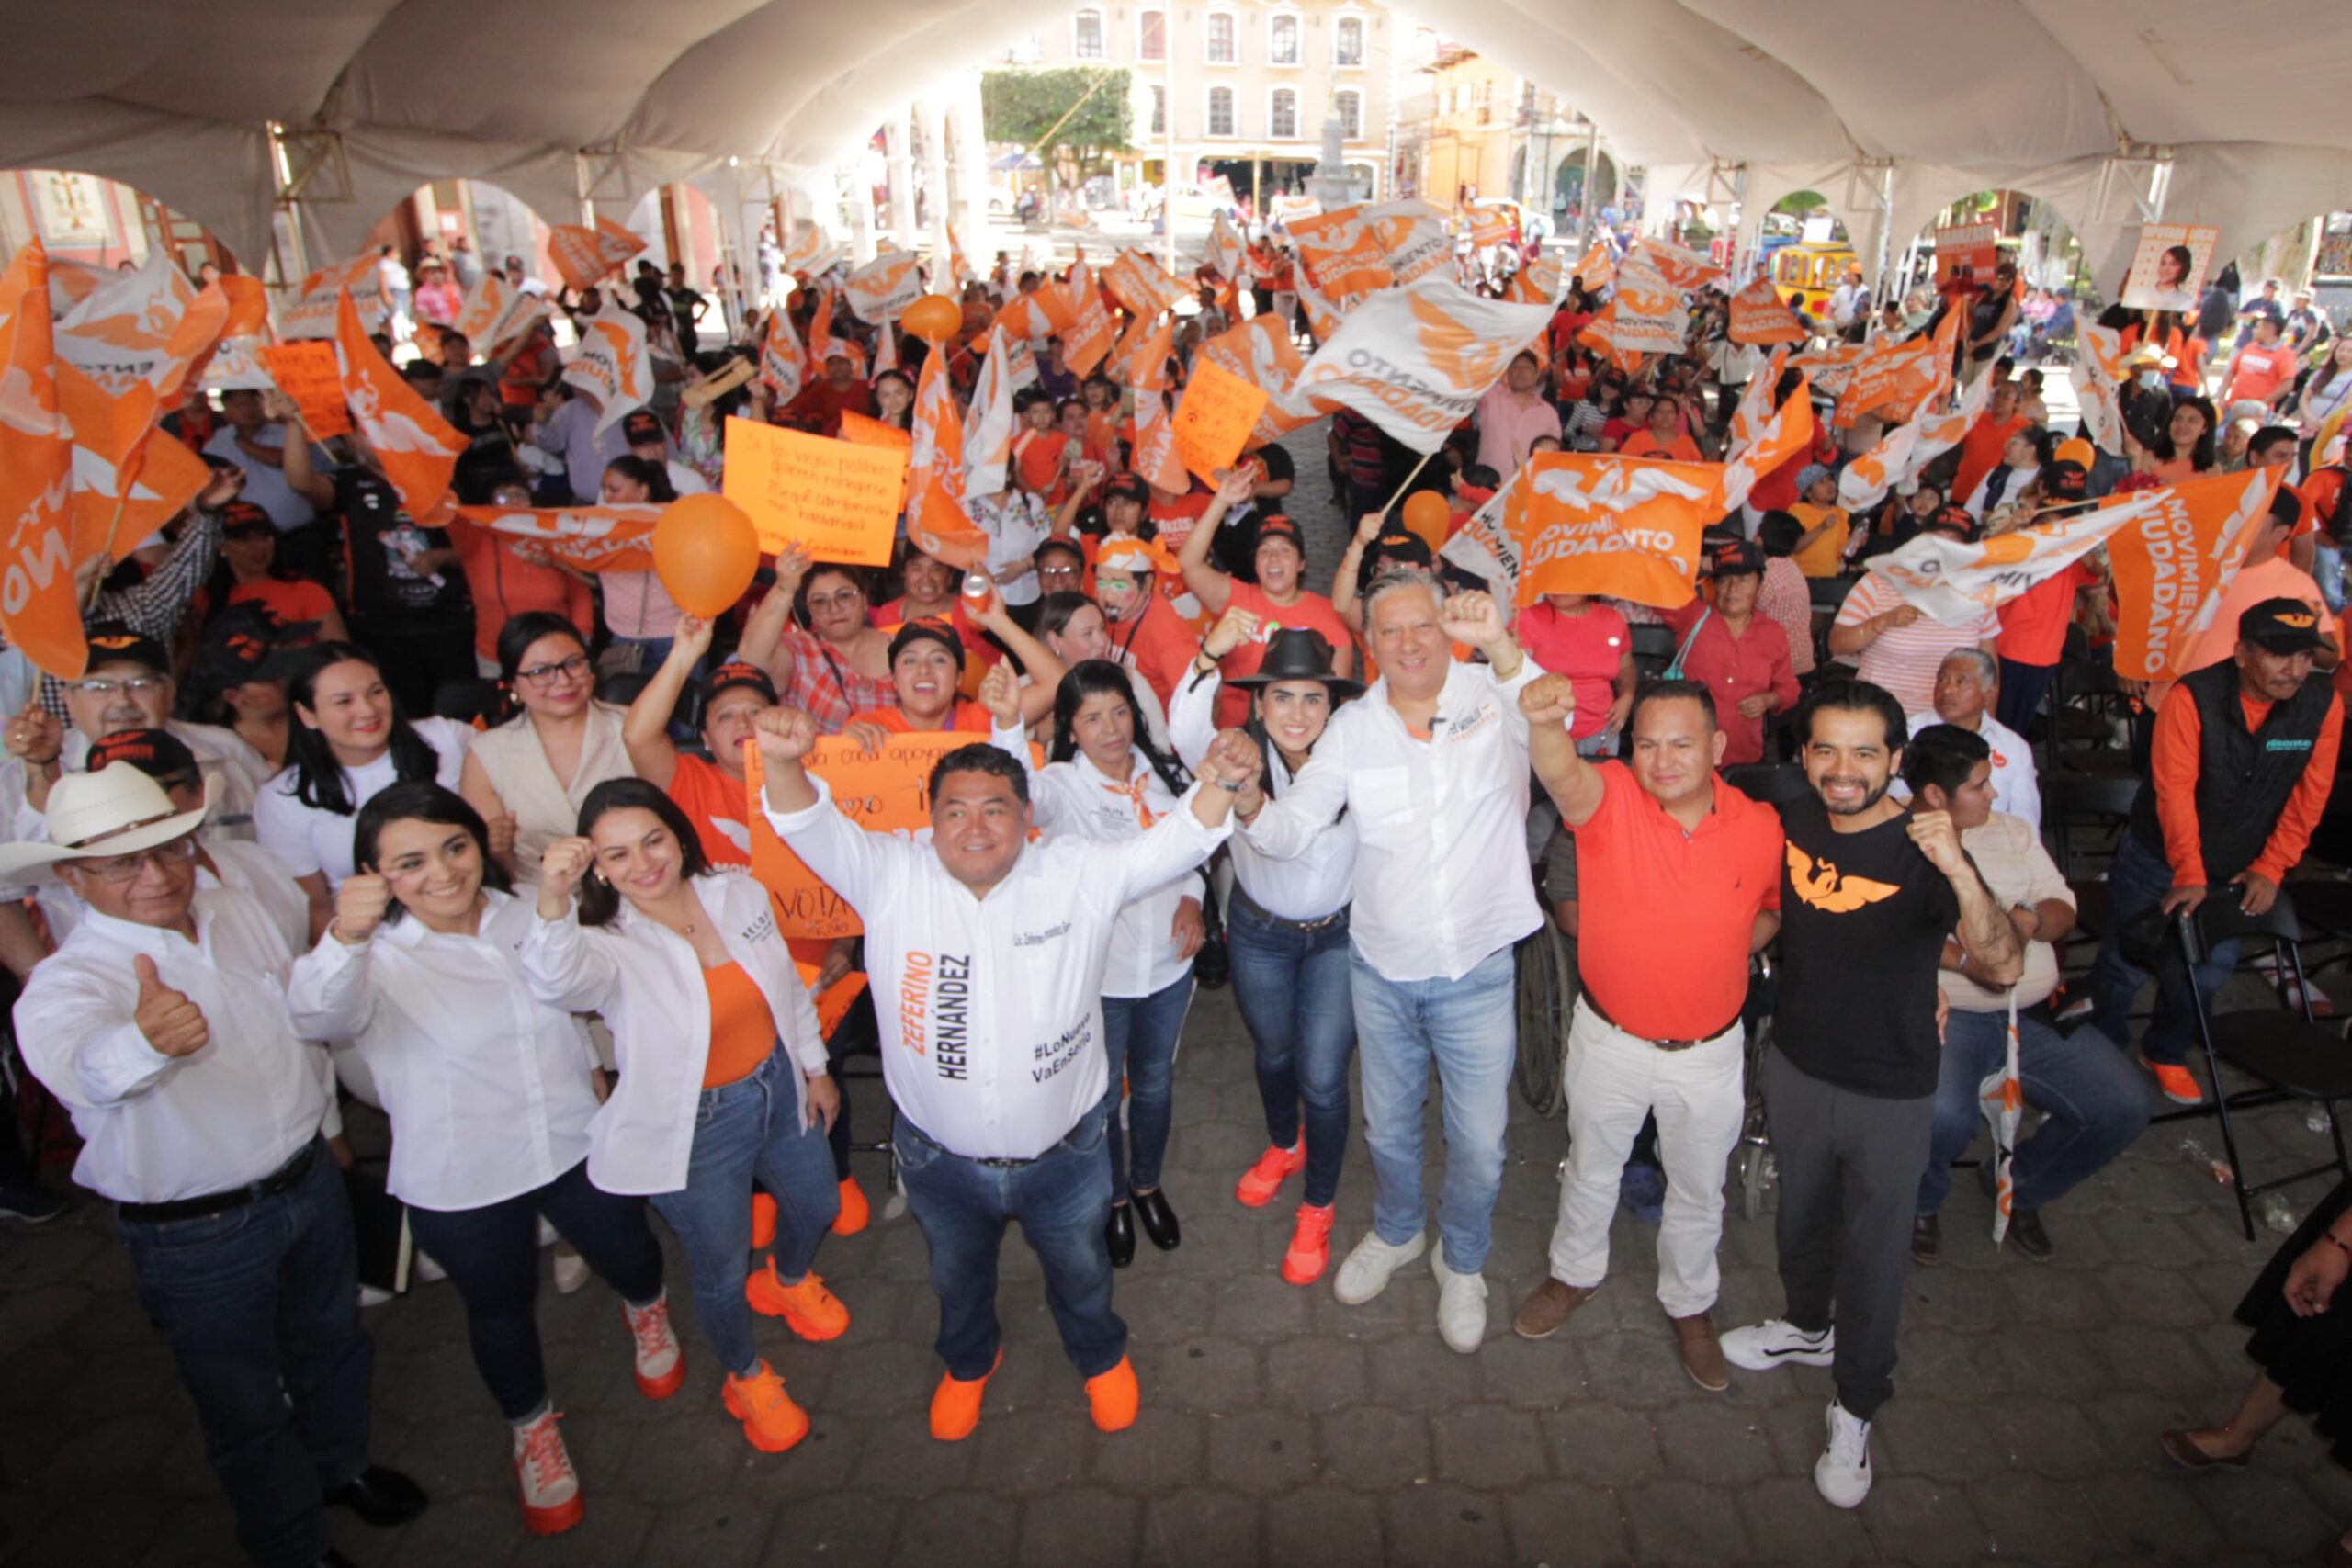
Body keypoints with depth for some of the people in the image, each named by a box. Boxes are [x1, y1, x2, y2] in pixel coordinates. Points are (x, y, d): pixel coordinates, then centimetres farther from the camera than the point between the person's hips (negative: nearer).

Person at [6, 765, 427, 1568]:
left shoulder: (236, 910, -3)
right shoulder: (66, 983, -23)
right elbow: (87, 1065, -47)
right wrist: (145, 1041, -70)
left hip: (310, 1182, 6)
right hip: (198, 1235, -6)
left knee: (331, 1345, 27)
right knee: (246, 1406, 14)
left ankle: (339, 1465, 54)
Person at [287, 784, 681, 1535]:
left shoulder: (529, 917, -6)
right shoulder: (376, 959, -19)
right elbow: (317, 1015, -42)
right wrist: (344, 937, -58)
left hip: (577, 1148, 3)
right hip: (460, 1188, -2)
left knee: (628, 1255, 22)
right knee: (500, 1310, 19)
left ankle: (647, 1311, 59)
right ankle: (532, 1427, 49)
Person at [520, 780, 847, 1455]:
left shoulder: (742, 894, -11)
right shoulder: (607, 946, -24)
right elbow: (557, 981, -50)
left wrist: (814, 1068, 11)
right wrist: (553, 904, -69)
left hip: (779, 1092, 5)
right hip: (694, 1127, -4)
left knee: (817, 1205, 27)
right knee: (720, 1271, 16)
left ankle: (788, 1281, 63)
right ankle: (746, 1376, 48)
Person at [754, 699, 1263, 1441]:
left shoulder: (1080, 874, -14)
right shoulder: (892, 877, -14)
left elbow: (1175, 843, -23)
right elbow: (815, 830, -26)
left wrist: (1217, 782, -45)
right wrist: (785, 765, -49)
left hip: (1066, 1151, -1)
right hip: (940, 1159, 1)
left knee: (1080, 1271, 27)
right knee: (957, 1277, 30)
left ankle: (1101, 1355, 60)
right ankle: (970, 1361, 63)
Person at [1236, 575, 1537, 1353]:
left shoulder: (1494, 699, -12)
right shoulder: (1353, 727, -4)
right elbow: (1293, 828, -9)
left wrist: (1501, 648, -52)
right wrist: (1249, 808, -32)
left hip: (1477, 972, -2)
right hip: (1381, 968, 3)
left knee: (1479, 1143, 11)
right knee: (1387, 1125, 22)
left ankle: (1462, 1260, 41)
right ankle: (1395, 1231, 52)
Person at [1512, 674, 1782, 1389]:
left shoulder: (1762, 827, -14)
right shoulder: (1608, 797, -20)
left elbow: (1776, 908, 9)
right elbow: (1562, 774, -46)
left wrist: (1734, 946, -8)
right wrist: (1545, 722, -67)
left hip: (1710, 1051, 1)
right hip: (1609, 1037, -1)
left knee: (1698, 1190, 21)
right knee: (1590, 1169, 23)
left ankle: (1690, 1304, 49)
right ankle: (1575, 1273, 51)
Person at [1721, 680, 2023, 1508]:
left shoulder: (1921, 851, -24)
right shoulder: (1792, 823, -8)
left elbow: (2004, 967, -38)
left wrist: (1957, 867, -51)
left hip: (1889, 1095, -4)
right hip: (1795, 1068, 5)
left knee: (1873, 1253, 13)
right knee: (1800, 1216, 26)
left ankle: (1855, 1408, 35)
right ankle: (1807, 1325, 54)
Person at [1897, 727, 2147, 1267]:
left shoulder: (2014, 831, 17)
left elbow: (2063, 905, 14)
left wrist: (2032, 921, -9)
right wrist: (1964, 959, -26)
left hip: (2035, 1016, 7)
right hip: (1949, 1016, -6)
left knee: (2125, 1108, -9)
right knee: (1944, 1117, -32)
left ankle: (2021, 1186, 20)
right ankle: (1923, 1204, 6)